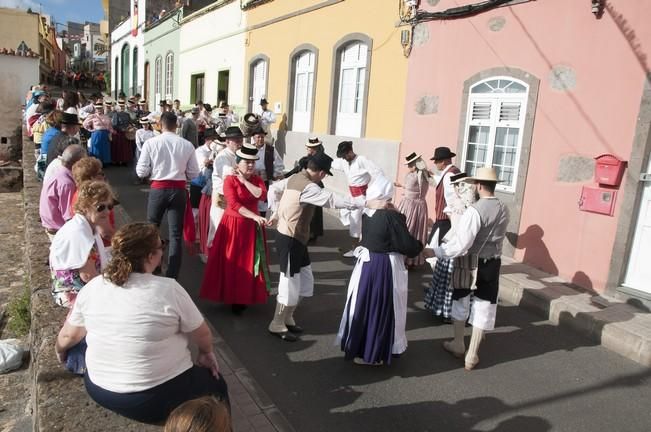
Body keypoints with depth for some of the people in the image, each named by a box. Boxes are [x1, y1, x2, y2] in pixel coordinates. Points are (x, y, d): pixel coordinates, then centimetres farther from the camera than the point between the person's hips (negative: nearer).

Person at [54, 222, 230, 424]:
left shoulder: (91, 288, -7)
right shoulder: (168, 289, -19)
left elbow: (68, 336, 8)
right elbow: (202, 335, -7)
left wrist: (60, 351, 30)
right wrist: (206, 353, 15)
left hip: (99, 389, 5)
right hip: (155, 398, -5)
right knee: (215, 382, 20)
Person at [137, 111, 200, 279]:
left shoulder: (150, 142, -7)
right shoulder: (187, 145, -4)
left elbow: (141, 172, -7)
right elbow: (194, 174, 0)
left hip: (158, 189, 0)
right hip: (178, 190, 0)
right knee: (175, 235, 6)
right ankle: (172, 277, 8)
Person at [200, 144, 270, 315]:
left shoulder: (256, 179, 5)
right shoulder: (230, 180, -10)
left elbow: (262, 196, -14)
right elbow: (234, 204, -21)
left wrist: (245, 181, -15)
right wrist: (255, 217, -30)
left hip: (251, 227, 5)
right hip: (233, 225, -4)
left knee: (249, 263, 8)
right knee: (231, 263, 1)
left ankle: (245, 297, 21)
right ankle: (231, 297, 14)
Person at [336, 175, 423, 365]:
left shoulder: (366, 214, -1)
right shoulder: (392, 217, -19)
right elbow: (407, 245, -15)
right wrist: (420, 246, 5)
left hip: (366, 265, 6)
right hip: (386, 269, -6)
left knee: (363, 306, 17)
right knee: (382, 310, 8)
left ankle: (358, 348, 30)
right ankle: (375, 353, 19)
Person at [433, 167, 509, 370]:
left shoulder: (475, 210, -22)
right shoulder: (504, 210, -1)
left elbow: (460, 244, -27)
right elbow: (497, 237, 8)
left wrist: (435, 251, -23)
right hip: (492, 264, 5)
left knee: (460, 302, 17)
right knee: (483, 307, 11)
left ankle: (458, 345, 34)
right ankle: (472, 355, 19)